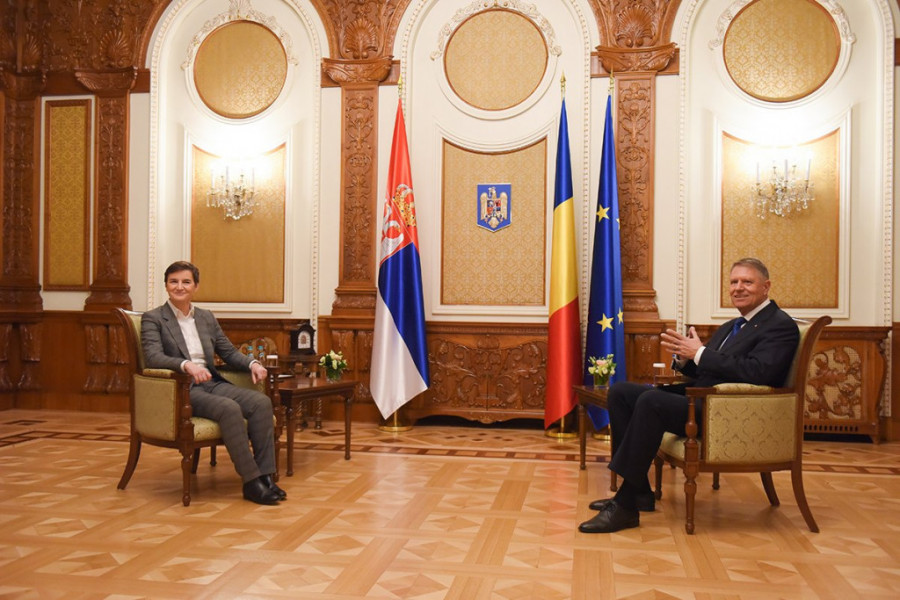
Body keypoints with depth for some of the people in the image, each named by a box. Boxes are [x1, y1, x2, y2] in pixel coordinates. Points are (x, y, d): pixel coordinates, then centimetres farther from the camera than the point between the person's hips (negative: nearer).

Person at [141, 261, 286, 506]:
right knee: (229, 408, -33)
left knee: (261, 402, -20)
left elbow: (229, 352, 20)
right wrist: (186, 365, -34)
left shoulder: (207, 317, 19)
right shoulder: (153, 318, 2)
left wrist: (252, 363, -2)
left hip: (212, 383, 6)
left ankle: (265, 475, -21)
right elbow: (153, 357, -14)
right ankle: (251, 481, -25)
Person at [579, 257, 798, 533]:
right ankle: (639, 492, -1)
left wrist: (700, 352, -16)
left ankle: (625, 506, -25)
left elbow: (756, 372, -20)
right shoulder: (731, 327, 24)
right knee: (620, 391, -1)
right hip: (699, 398, 10)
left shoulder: (781, 325, -3)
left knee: (651, 401, -31)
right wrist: (685, 357, -3)